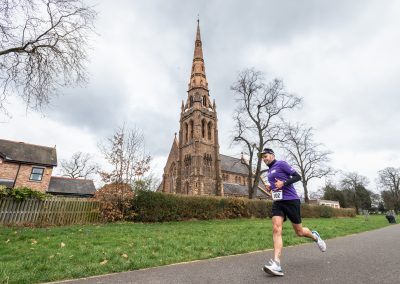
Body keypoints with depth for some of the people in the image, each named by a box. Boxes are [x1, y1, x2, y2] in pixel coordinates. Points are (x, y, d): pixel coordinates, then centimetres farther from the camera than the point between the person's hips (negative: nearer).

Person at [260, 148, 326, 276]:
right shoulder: (269, 171, 18)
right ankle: (276, 264, -17)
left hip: (290, 200, -6)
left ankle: (315, 237, 41)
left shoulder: (281, 164, -4)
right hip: (277, 202, 6)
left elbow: (297, 176, -9)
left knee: (299, 231, 8)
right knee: (276, 229, -13)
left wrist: (283, 183, -21)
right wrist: (270, 187, 10)